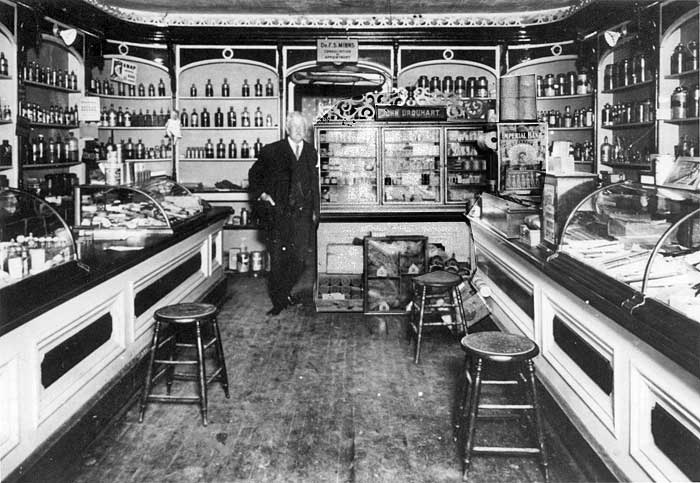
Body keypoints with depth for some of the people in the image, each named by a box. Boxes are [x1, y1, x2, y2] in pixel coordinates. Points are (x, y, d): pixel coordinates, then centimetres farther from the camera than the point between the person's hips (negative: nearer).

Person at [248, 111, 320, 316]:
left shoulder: (311, 153, 12)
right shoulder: (272, 151, 0)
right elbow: (254, 174, 12)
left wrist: (314, 211, 14)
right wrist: (261, 193, -3)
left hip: (302, 214, 3)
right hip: (278, 213, -3)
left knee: (300, 257, 1)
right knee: (279, 258, -2)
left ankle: (285, 292, 24)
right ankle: (279, 300, 11)